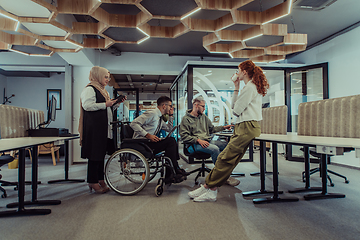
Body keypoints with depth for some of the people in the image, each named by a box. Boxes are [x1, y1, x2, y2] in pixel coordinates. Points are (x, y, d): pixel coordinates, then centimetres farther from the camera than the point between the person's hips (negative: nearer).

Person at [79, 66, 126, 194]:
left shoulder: (102, 90, 23)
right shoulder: (89, 89, -6)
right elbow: (87, 105, -19)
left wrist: (118, 102, 14)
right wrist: (105, 104, -19)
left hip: (103, 127, 10)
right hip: (93, 127, -9)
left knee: (101, 153, 12)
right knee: (94, 154, -5)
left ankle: (100, 180, 21)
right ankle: (93, 182, 5)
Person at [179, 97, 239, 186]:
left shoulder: (204, 117, 20)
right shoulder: (186, 119, -1)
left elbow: (211, 129, 27)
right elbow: (184, 136, -11)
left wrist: (224, 127, 14)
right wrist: (198, 140, -19)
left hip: (208, 141, 7)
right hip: (194, 144, -7)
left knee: (227, 145, -14)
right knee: (214, 149, -31)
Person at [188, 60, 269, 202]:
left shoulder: (250, 87, -8)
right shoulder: (251, 86, 25)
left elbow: (236, 110, -12)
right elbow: (234, 106, 22)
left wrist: (236, 109, 12)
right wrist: (236, 88, 19)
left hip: (247, 127, -10)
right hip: (243, 127, 10)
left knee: (225, 158, -13)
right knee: (226, 157, 0)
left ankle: (209, 188, -10)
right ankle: (210, 189, -2)